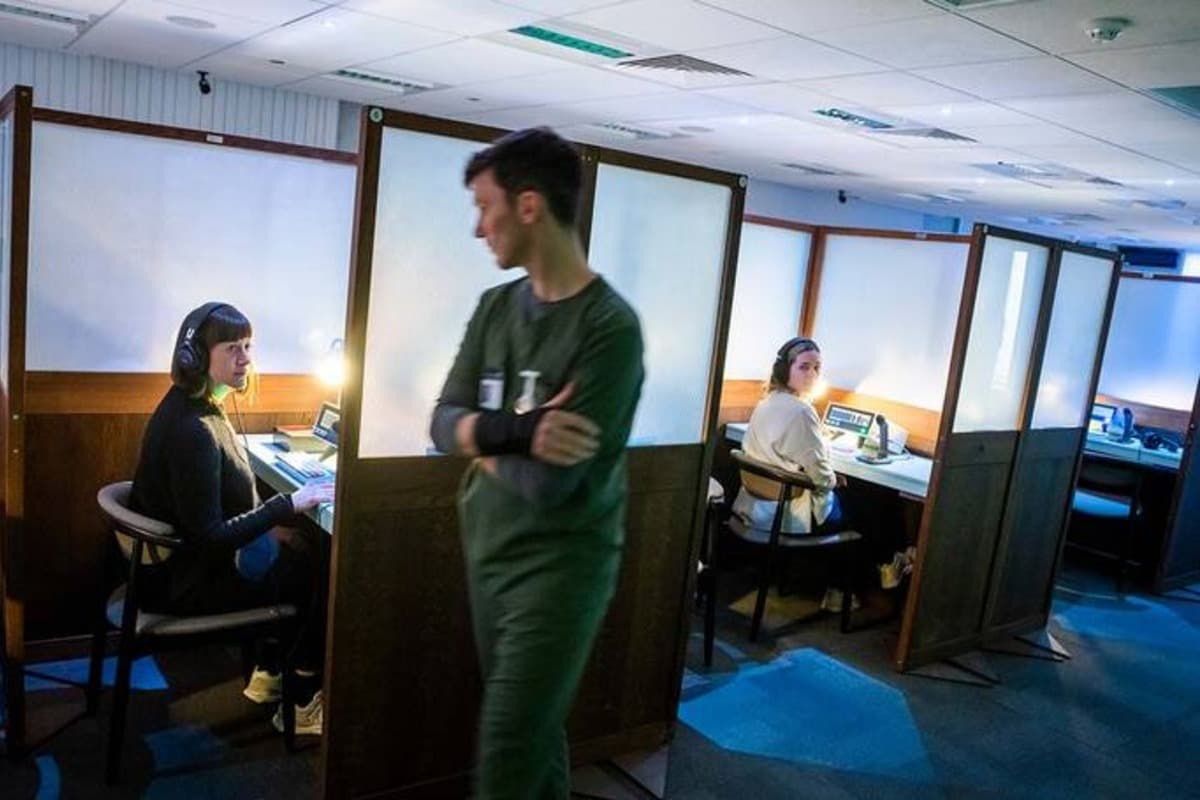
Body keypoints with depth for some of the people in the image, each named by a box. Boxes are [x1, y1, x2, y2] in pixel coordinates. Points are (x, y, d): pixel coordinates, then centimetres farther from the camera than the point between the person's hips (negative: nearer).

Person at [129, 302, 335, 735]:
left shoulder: (193, 407, 2)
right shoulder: (192, 430, -29)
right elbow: (211, 537, -28)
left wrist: (268, 523, 2)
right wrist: (290, 504, -25)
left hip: (180, 557, 9)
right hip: (189, 583, -9)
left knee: (307, 549, 15)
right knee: (323, 568, 0)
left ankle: (270, 673, 26)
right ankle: (301, 705, 16)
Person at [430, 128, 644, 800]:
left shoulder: (610, 328, -20)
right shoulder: (496, 307, 3)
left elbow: (546, 482, -24)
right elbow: (443, 423, -1)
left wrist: (482, 439, -6)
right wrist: (512, 431, -21)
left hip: (560, 567, -6)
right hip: (487, 552, 6)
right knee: (535, 736, 20)